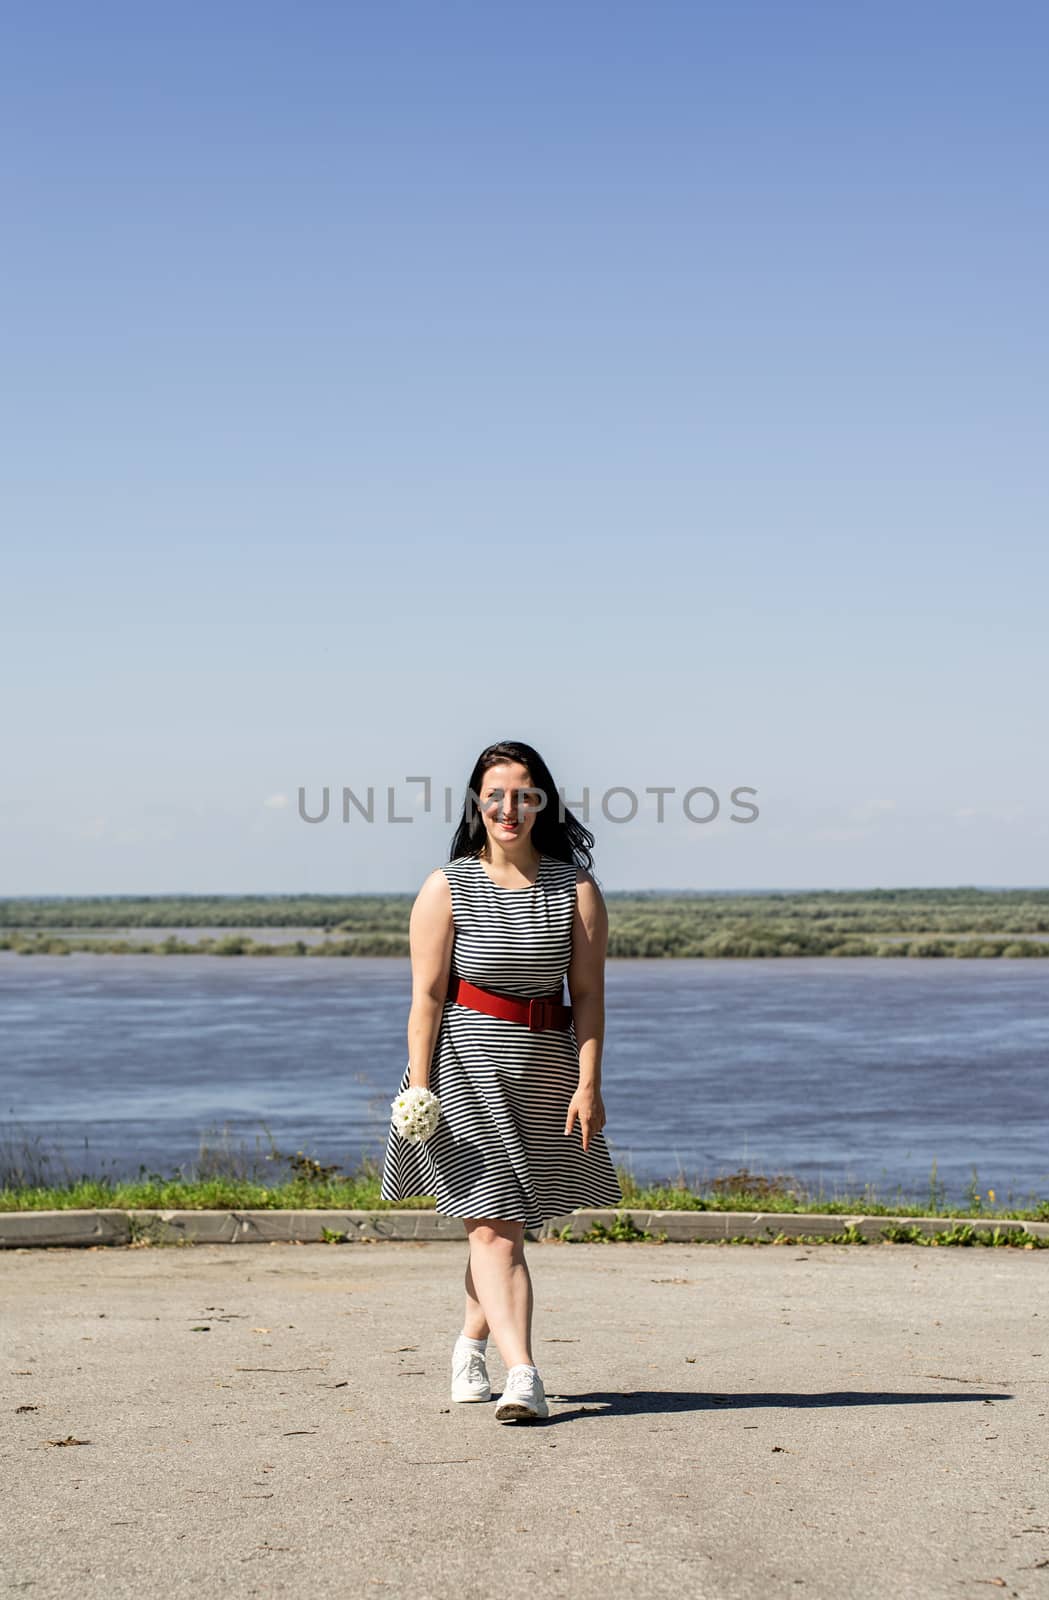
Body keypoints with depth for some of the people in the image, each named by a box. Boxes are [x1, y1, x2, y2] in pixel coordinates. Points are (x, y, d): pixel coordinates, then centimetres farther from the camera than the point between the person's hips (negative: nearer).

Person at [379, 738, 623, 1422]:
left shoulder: (576, 890, 3)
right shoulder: (447, 888, -2)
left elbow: (589, 995, 1)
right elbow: (427, 997, -3)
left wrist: (588, 1084, -6)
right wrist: (418, 1085, -8)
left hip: (547, 1070, 3)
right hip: (468, 1062, -2)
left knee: (507, 1223, 9)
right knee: (493, 1225, -10)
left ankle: (471, 1345, 31)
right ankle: (523, 1374, -15)